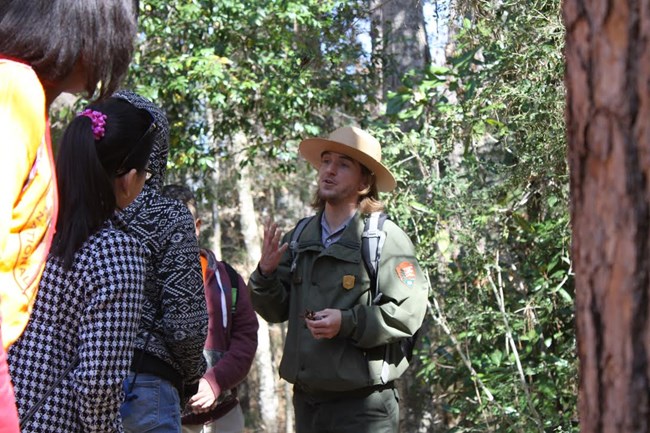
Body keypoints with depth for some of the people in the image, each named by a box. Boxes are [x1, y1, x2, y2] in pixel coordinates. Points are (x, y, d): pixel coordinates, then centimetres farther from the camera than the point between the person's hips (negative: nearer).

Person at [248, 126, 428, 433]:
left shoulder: (385, 237, -7)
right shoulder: (300, 238, 10)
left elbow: (409, 311, -14)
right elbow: (276, 311, 13)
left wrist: (347, 323, -21)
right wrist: (266, 273, -6)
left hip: (363, 406, -6)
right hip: (307, 399, 6)